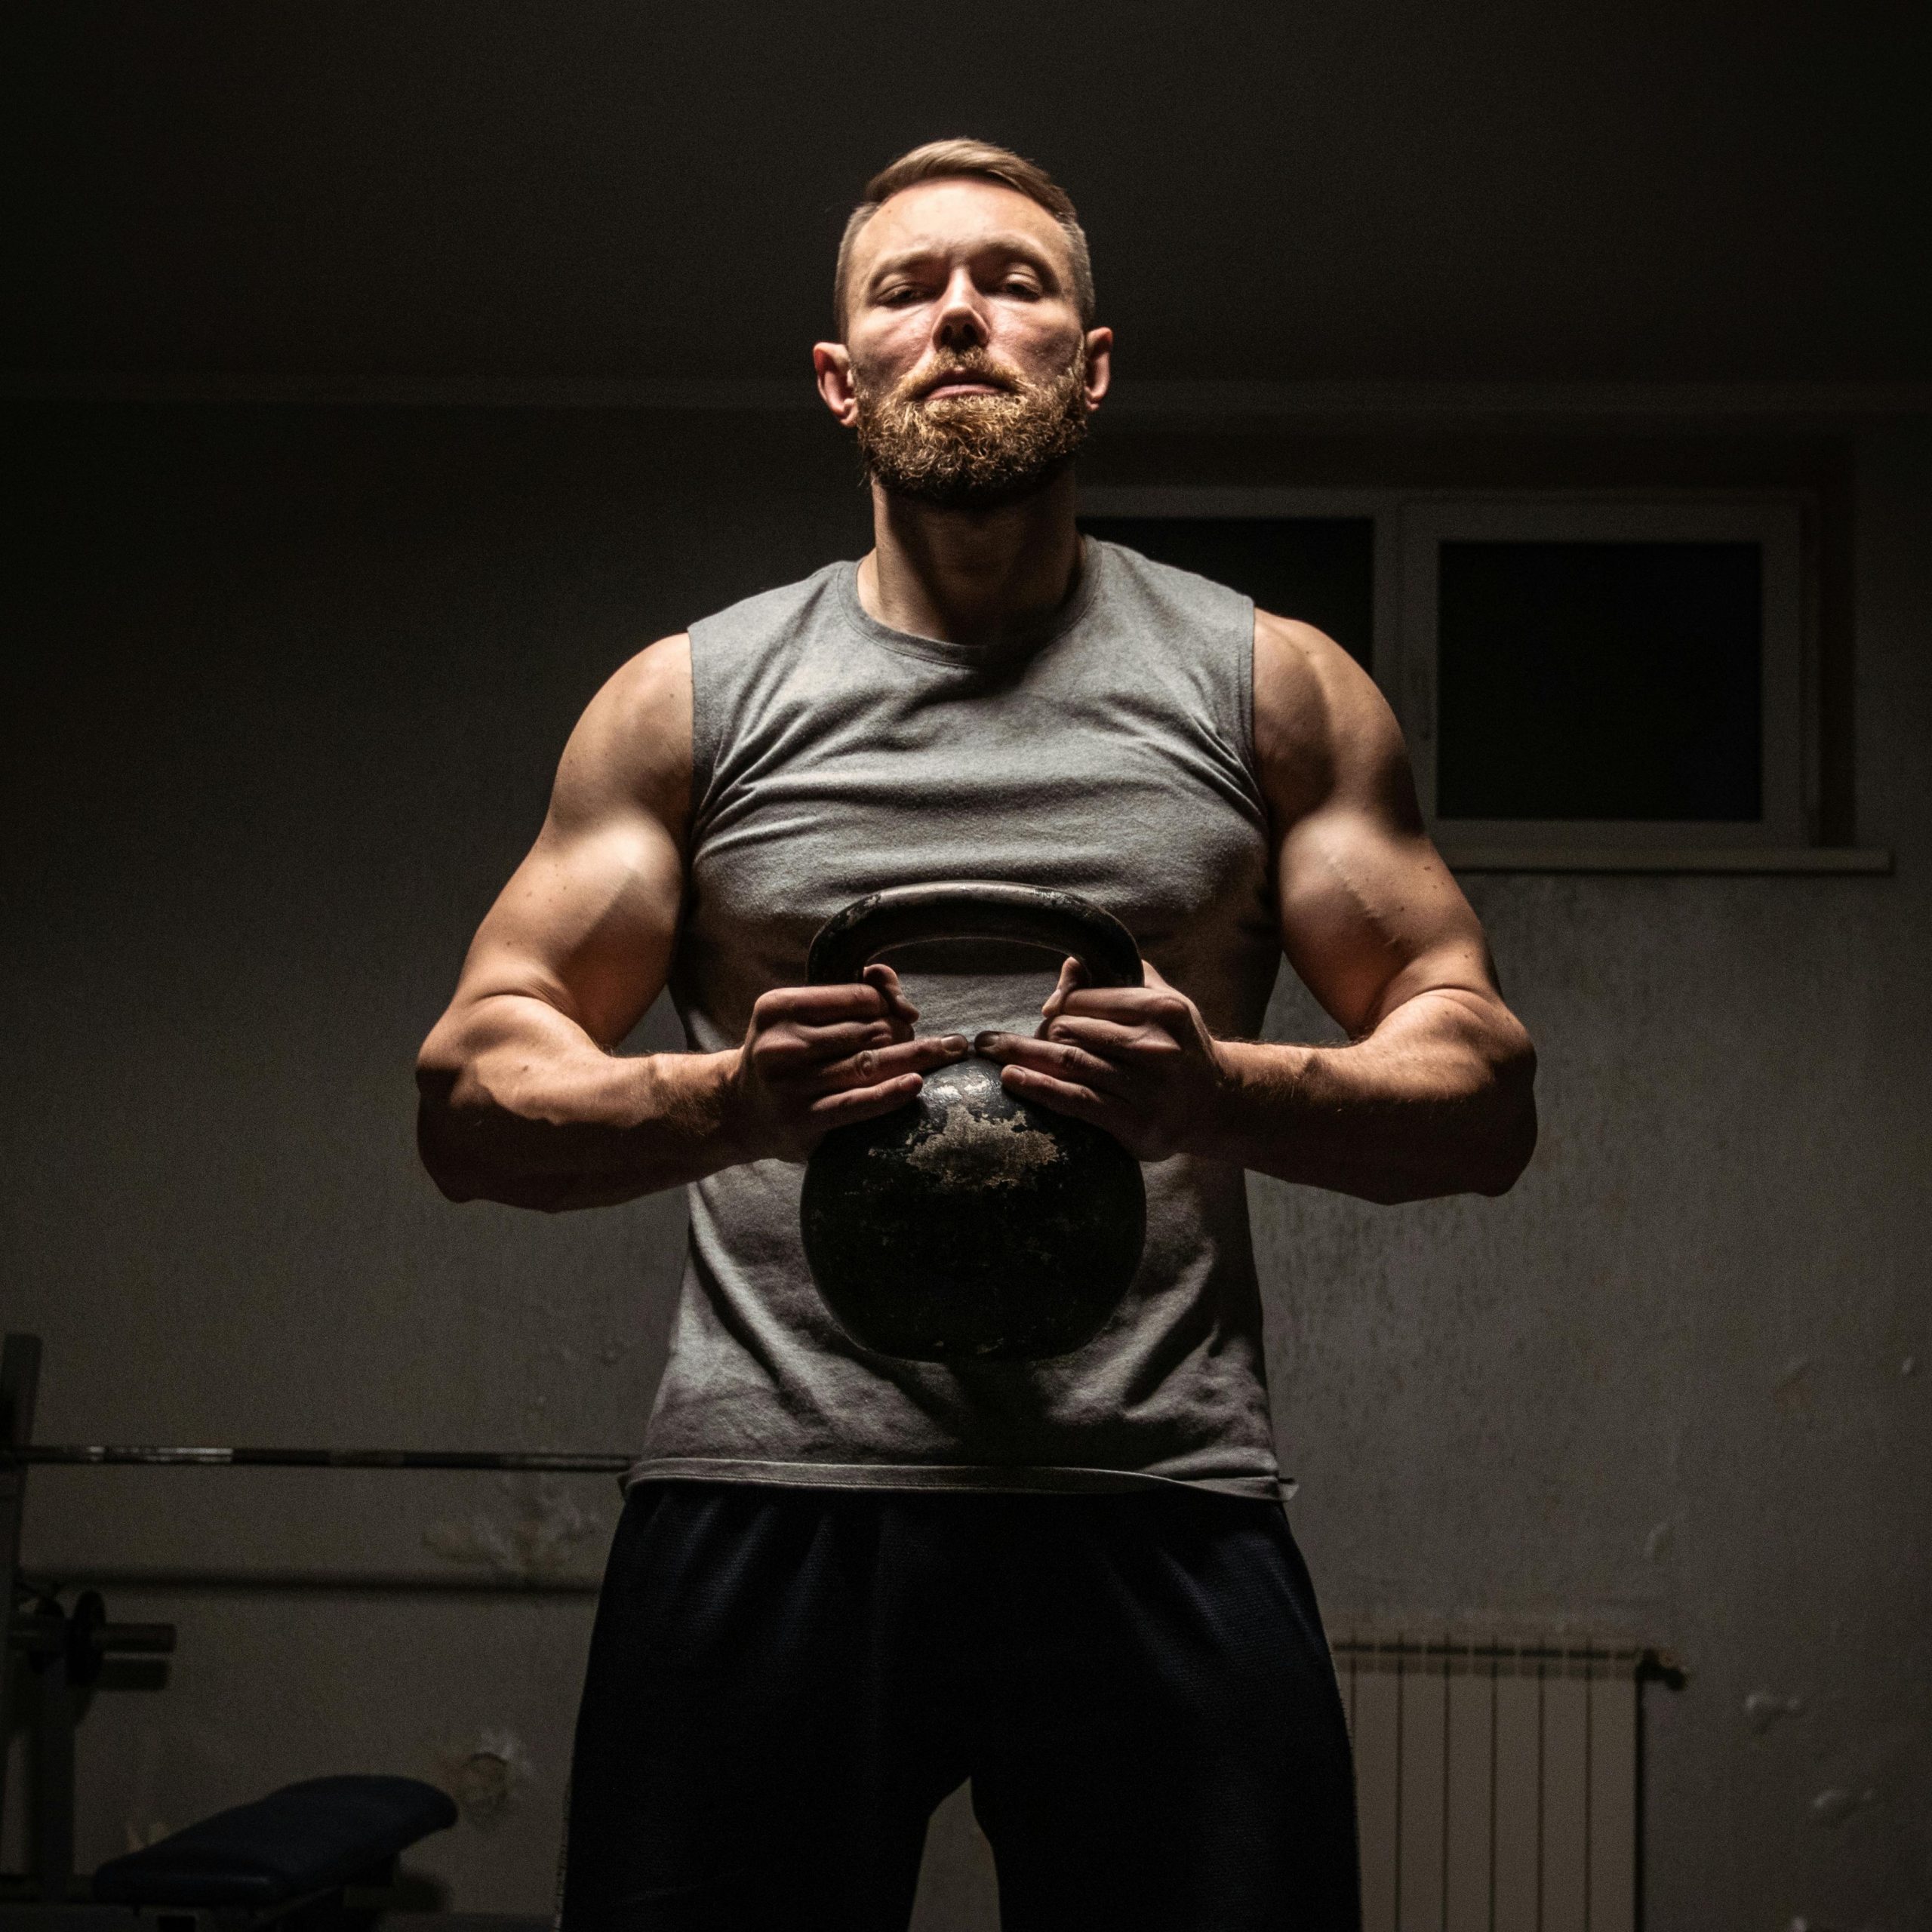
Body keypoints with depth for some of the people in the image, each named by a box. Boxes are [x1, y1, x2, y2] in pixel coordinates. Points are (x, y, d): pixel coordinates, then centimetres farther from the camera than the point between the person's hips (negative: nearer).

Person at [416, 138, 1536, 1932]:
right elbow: (471, 1093, 9)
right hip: (763, 1508, 0)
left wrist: (1218, 1093, -13)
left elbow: (1484, 1091, 8)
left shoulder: (1273, 688, 11)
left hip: (1156, 1519, 0)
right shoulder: (688, 701, 12)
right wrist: (729, 1097, -13)